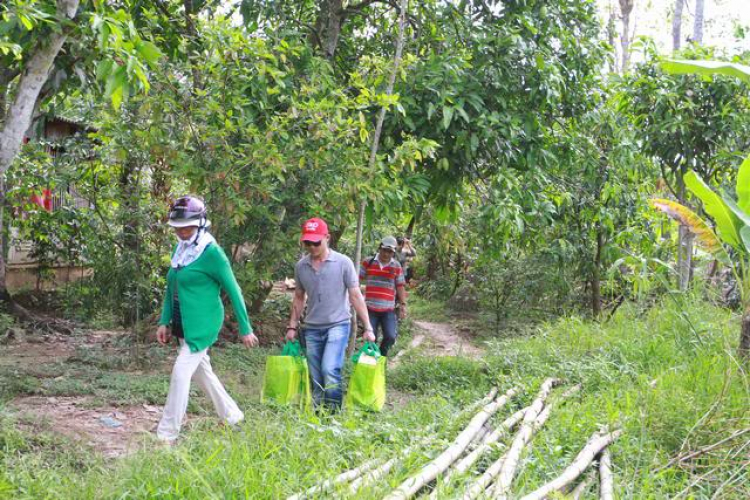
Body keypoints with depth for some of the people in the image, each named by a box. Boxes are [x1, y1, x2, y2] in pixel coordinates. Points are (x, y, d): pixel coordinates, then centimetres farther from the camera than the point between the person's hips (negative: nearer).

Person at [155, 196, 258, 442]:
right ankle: (232, 416, 35)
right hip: (183, 325, 8)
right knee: (202, 372, 19)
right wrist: (164, 322, 10)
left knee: (180, 373, -10)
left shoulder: (211, 252, -15)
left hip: (201, 325, -8)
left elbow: (233, 291, -12)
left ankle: (166, 435, -3)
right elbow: (171, 289, 15)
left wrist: (245, 329, -10)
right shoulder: (180, 250, 7)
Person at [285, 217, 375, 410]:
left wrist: (368, 328, -6)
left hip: (338, 325, -4)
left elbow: (355, 296, -4)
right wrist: (292, 326, 13)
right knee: (315, 378, 6)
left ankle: (334, 411, -13)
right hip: (311, 329, 4)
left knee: (330, 369, -21)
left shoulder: (343, 262, -6)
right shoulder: (301, 266, 5)